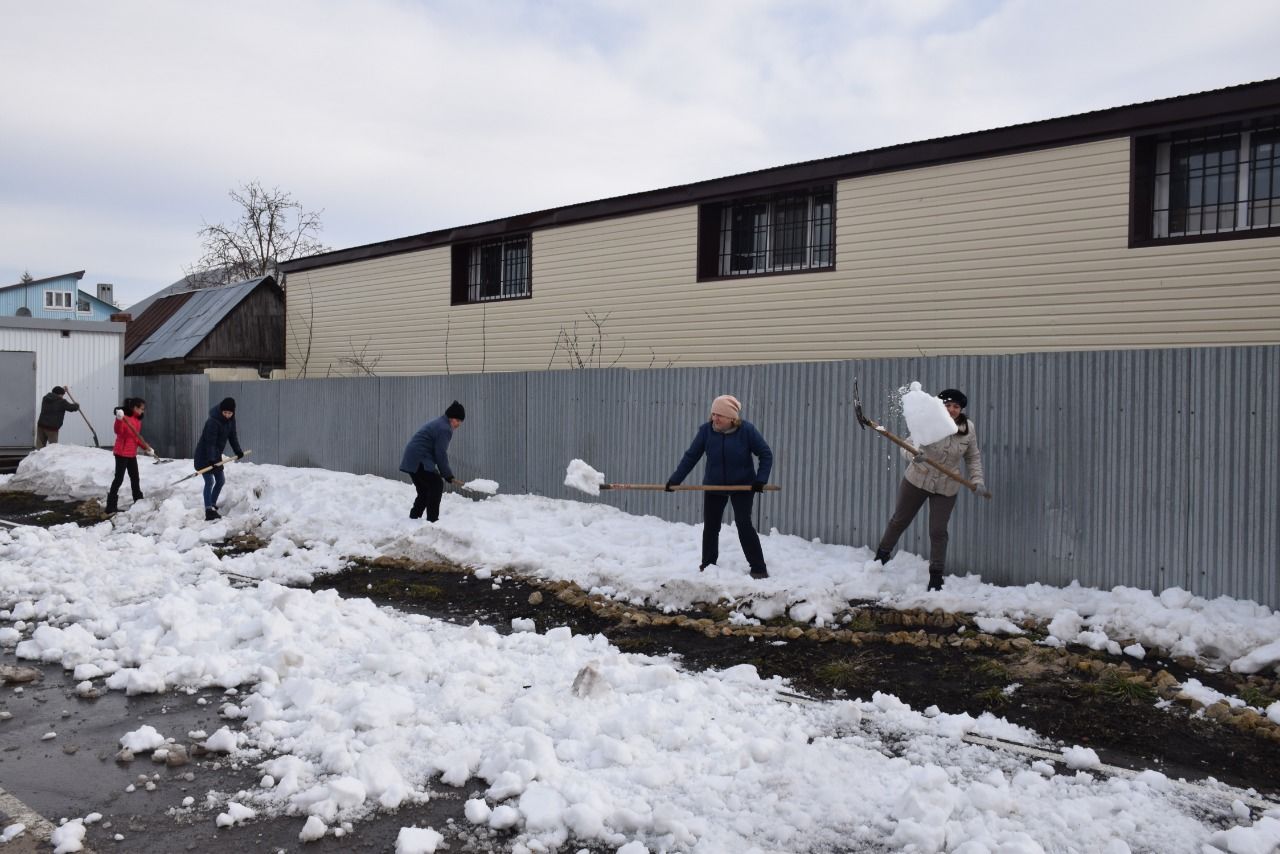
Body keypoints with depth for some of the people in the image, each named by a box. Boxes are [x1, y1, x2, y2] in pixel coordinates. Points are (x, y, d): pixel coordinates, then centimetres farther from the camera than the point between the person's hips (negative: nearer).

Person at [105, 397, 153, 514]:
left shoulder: (138, 420, 12)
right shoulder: (123, 416, -14)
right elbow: (118, 431, -27)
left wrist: (146, 447, 8)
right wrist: (119, 419, -42)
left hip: (132, 453, 8)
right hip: (121, 452, -8)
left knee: (135, 478, 15)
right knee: (119, 478, -7)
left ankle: (139, 501, 24)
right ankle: (111, 505, -3)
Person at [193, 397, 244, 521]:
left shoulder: (231, 420, -1)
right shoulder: (213, 422, -26)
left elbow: (232, 436, 11)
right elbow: (210, 442, -30)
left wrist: (238, 451, 4)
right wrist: (211, 459, -36)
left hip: (216, 455, 9)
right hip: (204, 456, -9)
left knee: (221, 480, 16)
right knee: (210, 481, -15)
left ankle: (213, 505, 31)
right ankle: (208, 511, -18)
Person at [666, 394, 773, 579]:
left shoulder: (747, 430, -15)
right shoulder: (706, 430, -10)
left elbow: (766, 454, -8)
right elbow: (690, 457, -5)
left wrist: (761, 480, -18)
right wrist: (674, 480, -9)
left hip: (742, 486, -3)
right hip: (714, 486, 3)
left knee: (744, 524, -11)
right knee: (710, 526, 7)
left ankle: (758, 569, -2)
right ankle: (707, 567, 23)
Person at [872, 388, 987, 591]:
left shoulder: (968, 428, -9)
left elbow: (973, 457, 4)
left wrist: (977, 480, -8)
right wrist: (913, 455, -44)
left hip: (946, 488, 1)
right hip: (917, 480, -1)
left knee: (938, 531, 0)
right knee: (899, 520, 15)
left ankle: (936, 577, 13)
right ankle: (882, 555, 38)